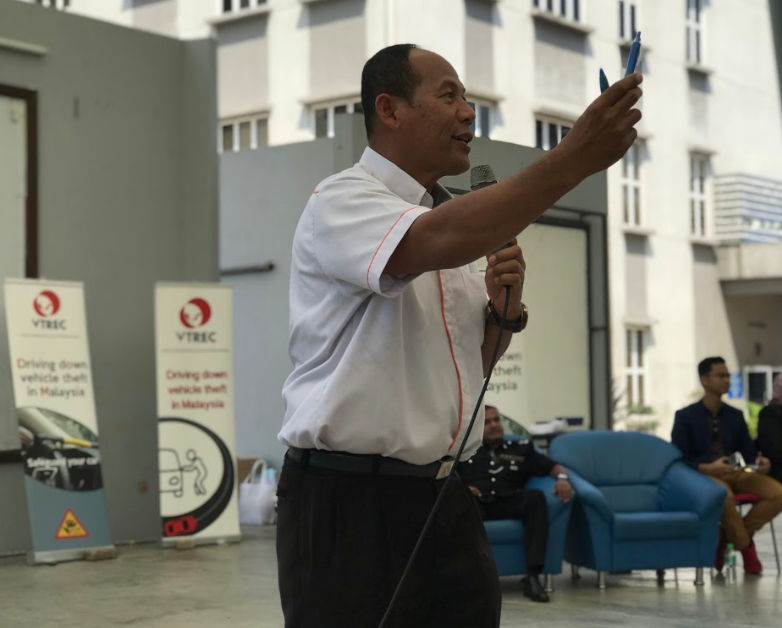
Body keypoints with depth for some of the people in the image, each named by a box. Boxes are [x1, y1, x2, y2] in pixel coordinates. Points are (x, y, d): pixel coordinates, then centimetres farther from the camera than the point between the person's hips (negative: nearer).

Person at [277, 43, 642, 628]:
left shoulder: (452, 214, 15)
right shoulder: (341, 201, -9)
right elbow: (438, 242, -32)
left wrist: (504, 309, 2)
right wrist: (573, 159, -33)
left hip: (445, 498, 7)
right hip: (349, 500, -7)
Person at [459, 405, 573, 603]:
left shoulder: (521, 449, 31)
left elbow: (555, 467, 25)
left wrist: (562, 478, 0)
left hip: (509, 504, 2)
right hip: (475, 505, -1)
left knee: (535, 497, -32)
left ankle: (533, 576, -36)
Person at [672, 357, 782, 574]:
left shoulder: (735, 415, 16)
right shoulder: (685, 416, 0)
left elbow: (748, 452, 14)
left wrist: (759, 462, -11)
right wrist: (707, 467, -24)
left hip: (734, 473, 5)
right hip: (703, 475, -5)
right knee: (725, 496, -41)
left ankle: (727, 537, -9)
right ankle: (745, 545, -12)